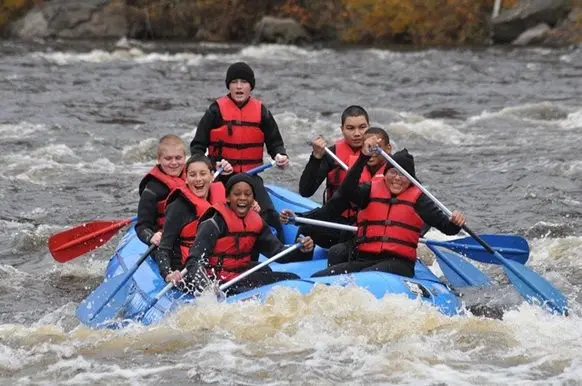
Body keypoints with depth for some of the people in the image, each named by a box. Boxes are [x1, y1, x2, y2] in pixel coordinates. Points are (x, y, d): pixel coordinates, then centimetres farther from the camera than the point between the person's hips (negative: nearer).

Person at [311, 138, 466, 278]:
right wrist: (363, 157, -19)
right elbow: (347, 190, -8)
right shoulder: (372, 191, 14)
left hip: (398, 263, -3)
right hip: (363, 260, 3)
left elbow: (446, 227, 1)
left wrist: (455, 222, -24)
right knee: (317, 279, -20)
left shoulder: (417, 198, 9)